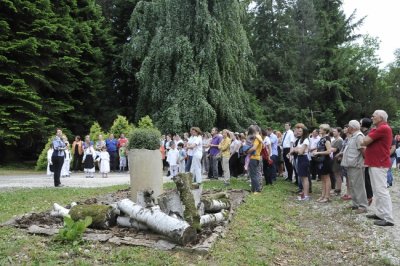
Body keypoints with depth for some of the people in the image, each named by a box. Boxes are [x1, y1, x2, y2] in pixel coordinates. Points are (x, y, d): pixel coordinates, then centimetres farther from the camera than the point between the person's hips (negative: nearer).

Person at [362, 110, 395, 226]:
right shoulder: (379, 129, 18)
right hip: (375, 163, 11)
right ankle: (380, 213, 21)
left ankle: (388, 219, -6)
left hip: (379, 164, -11)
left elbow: (365, 141, -18)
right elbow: (365, 142, 16)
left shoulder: (383, 128, -16)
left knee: (381, 190, -9)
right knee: (377, 190, 14)